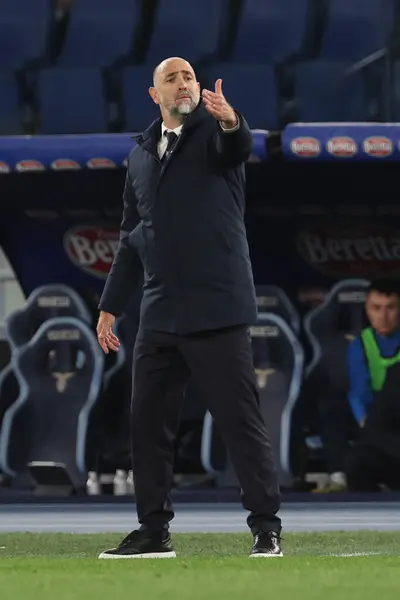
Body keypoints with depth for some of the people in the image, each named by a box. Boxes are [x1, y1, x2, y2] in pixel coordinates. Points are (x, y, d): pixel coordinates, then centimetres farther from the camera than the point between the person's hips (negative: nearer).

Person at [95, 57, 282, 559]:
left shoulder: (214, 132, -1)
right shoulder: (141, 155, 17)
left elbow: (240, 146, -27)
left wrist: (230, 121, -50)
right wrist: (110, 306, 19)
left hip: (216, 310, -6)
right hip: (159, 314, 6)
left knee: (241, 419, -5)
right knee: (147, 420, 6)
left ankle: (266, 527, -2)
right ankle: (153, 530, 14)